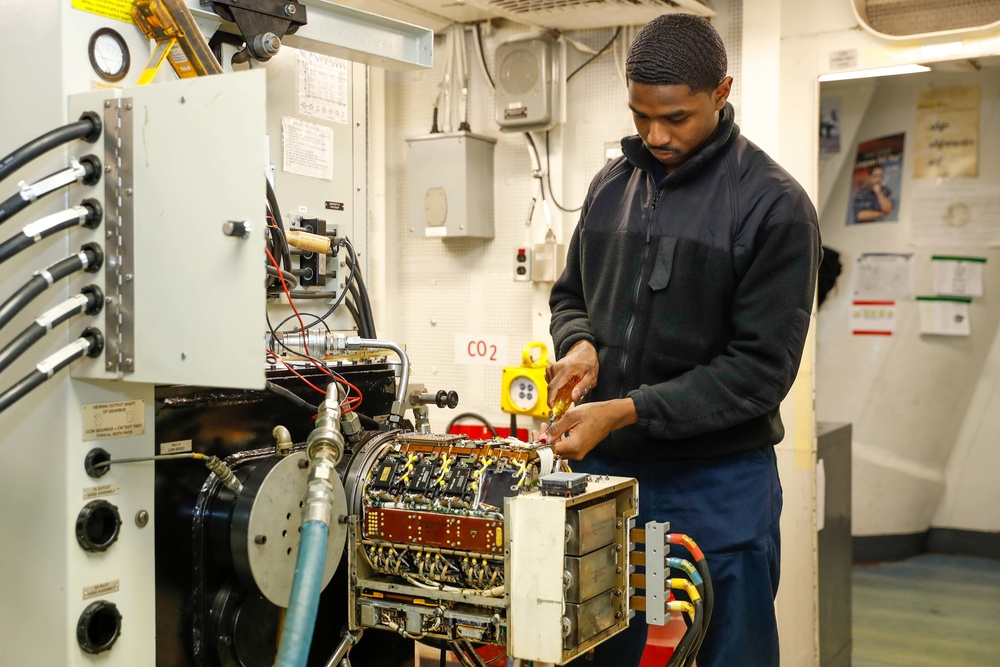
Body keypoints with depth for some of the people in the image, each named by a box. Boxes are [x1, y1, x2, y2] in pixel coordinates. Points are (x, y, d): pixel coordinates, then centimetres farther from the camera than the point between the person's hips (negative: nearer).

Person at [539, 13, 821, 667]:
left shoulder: (774, 204, -10)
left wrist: (625, 411, -19)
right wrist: (580, 344, -6)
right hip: (605, 468, 5)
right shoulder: (611, 184, 7)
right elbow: (571, 294, 18)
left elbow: (761, 368, -14)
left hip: (719, 484, -4)